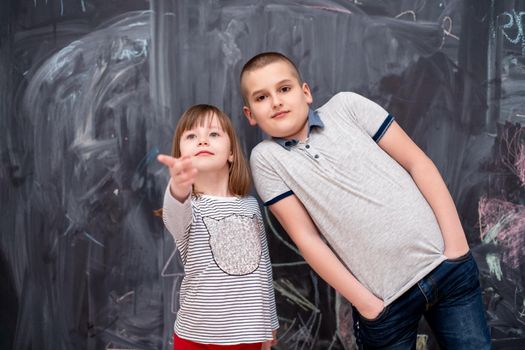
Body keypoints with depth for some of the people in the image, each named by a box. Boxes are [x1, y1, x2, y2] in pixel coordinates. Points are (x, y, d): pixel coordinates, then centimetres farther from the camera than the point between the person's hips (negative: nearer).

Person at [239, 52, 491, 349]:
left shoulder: (346, 105, 2)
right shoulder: (266, 158, 0)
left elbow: (417, 162, 1)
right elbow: (306, 236, -3)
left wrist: (456, 242, -6)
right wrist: (366, 303, -7)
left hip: (447, 265, 1)